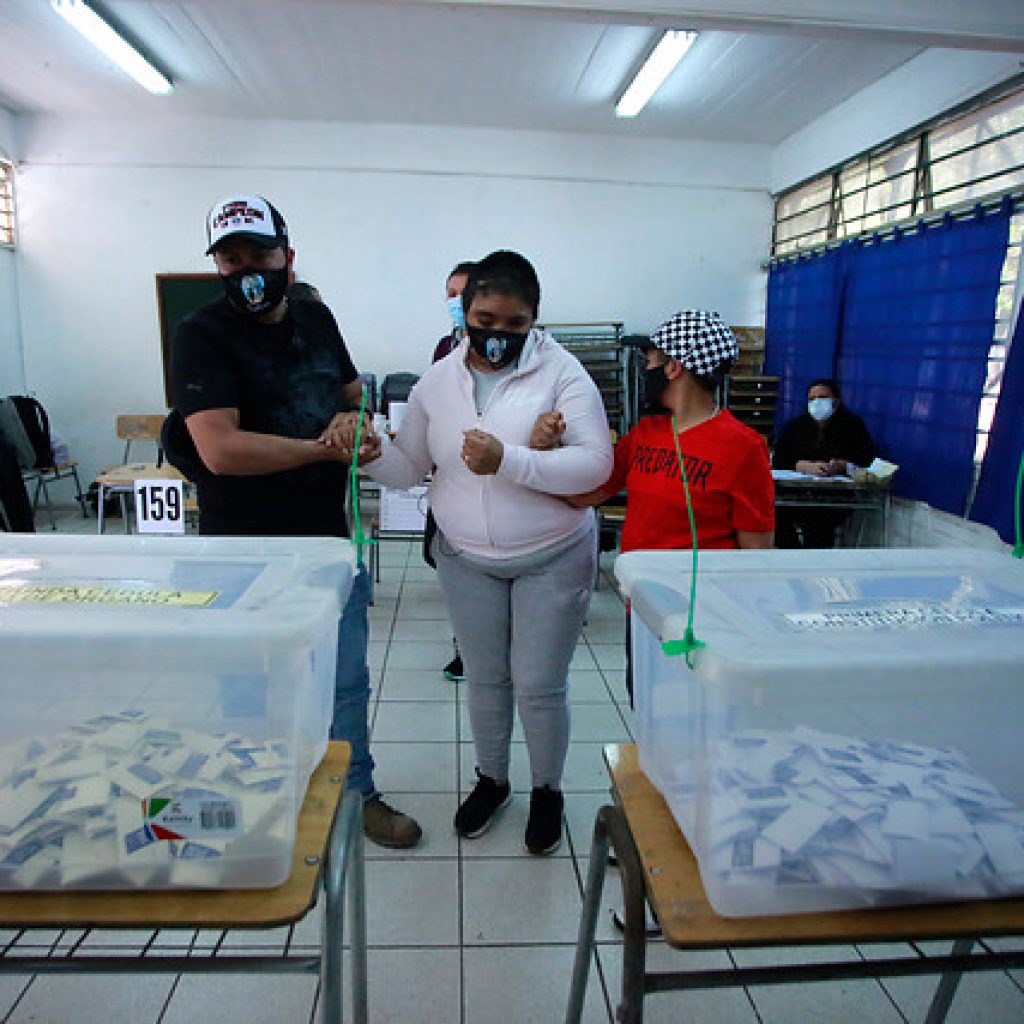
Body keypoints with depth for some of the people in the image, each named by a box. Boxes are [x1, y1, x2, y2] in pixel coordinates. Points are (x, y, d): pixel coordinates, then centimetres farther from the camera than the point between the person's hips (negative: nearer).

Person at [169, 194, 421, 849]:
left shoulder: (316, 318, 7)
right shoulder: (202, 335, -13)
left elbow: (354, 392, 20)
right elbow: (220, 449, -24)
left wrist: (366, 414, -5)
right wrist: (326, 447, -17)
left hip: (331, 537, 6)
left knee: (348, 681, 17)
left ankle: (357, 796, 38)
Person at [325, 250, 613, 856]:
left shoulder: (561, 371, -13)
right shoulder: (439, 381, 0)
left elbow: (595, 463, -22)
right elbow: (410, 469, 5)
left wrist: (508, 460, -34)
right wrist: (373, 453, -18)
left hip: (552, 559, -3)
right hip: (467, 560, 4)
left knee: (539, 684, 6)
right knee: (485, 677, 17)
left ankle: (547, 789, 34)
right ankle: (492, 780, 42)